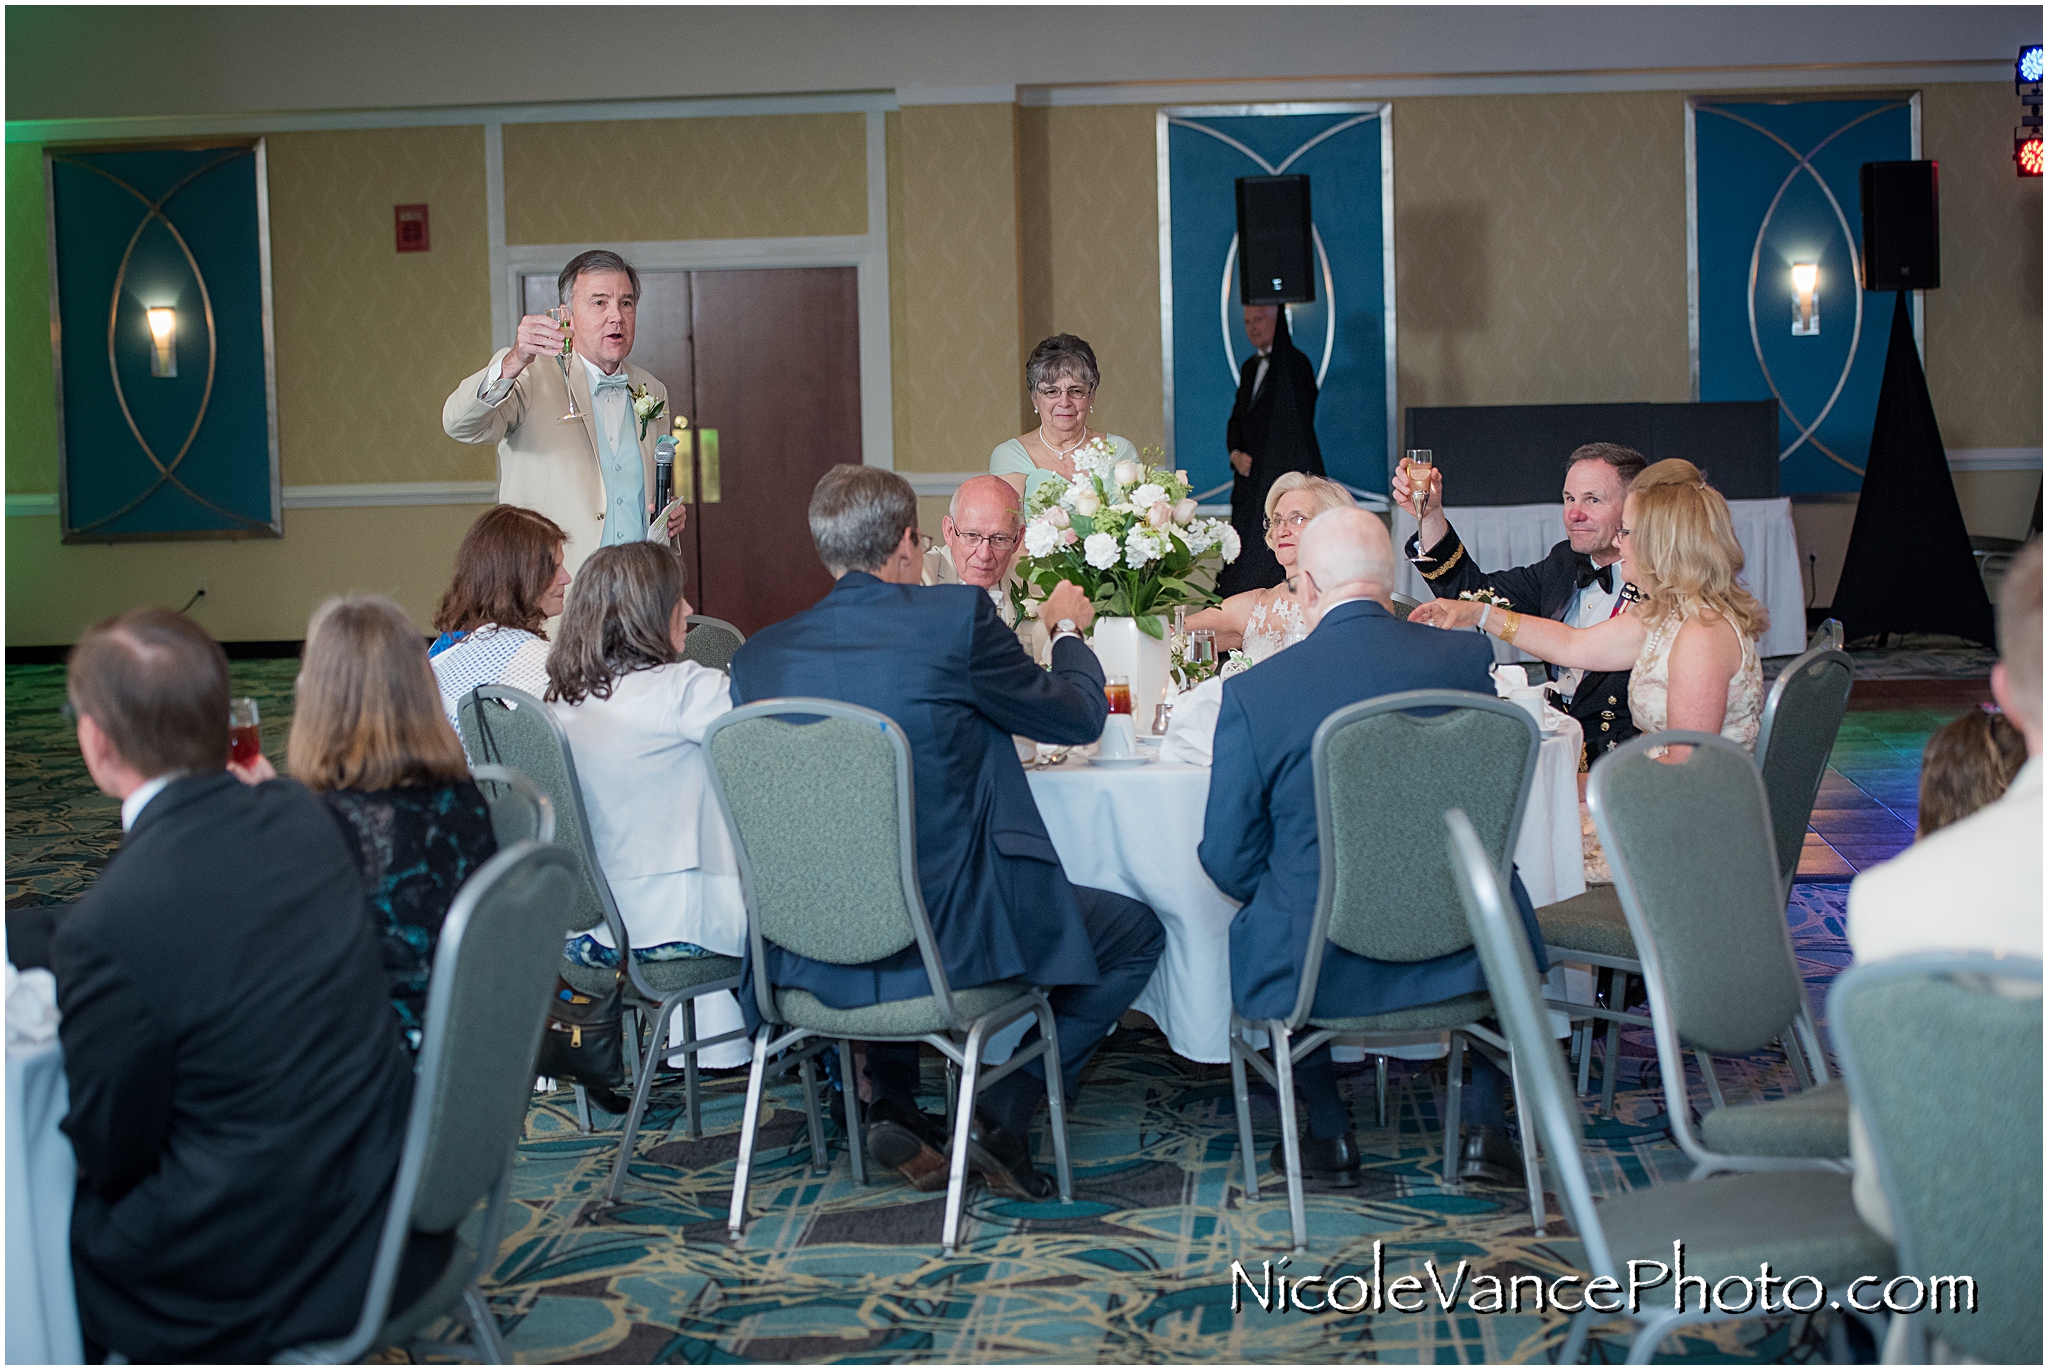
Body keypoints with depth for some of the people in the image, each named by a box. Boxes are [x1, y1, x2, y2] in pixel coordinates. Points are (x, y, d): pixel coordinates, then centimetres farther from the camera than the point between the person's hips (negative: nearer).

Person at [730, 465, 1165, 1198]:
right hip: (951, 933, -5)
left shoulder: (758, 653, 1)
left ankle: (894, 1107, 27)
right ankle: (1002, 1115, 9)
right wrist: (1068, 628, 24)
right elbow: (1079, 716, 3)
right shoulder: (957, 617, -11)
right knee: (1137, 932, 18)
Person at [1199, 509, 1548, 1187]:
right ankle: (1485, 1128, 28)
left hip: (1320, 965, -1)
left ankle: (1331, 1136, 32)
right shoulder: (1465, 659, -6)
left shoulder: (1252, 690, -12)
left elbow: (1230, 858, -5)